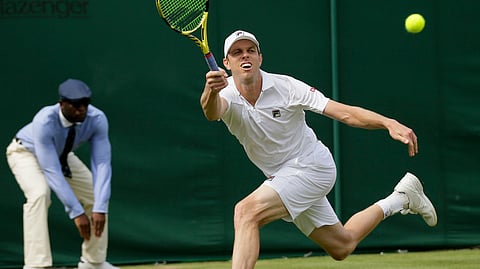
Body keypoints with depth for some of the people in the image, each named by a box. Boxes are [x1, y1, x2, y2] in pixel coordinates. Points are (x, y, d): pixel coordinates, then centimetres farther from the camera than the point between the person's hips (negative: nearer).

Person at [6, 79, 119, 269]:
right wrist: (76, 212, -45)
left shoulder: (97, 119, -29)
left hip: (62, 155, 5)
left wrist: (100, 208, -41)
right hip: (26, 152, -5)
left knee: (98, 195, -4)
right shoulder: (44, 122, -41)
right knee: (40, 193, -32)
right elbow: (52, 171, -42)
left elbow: (101, 164, -31)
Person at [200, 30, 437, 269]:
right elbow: (212, 111, -40)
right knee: (342, 246, 18)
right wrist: (210, 92, -65)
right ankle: (399, 199, 39)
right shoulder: (226, 96, -13)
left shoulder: (285, 86, -19)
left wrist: (389, 123, -38)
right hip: (280, 177, 5)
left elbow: (344, 113, -22)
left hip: (310, 167, -5)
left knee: (247, 211, -28)